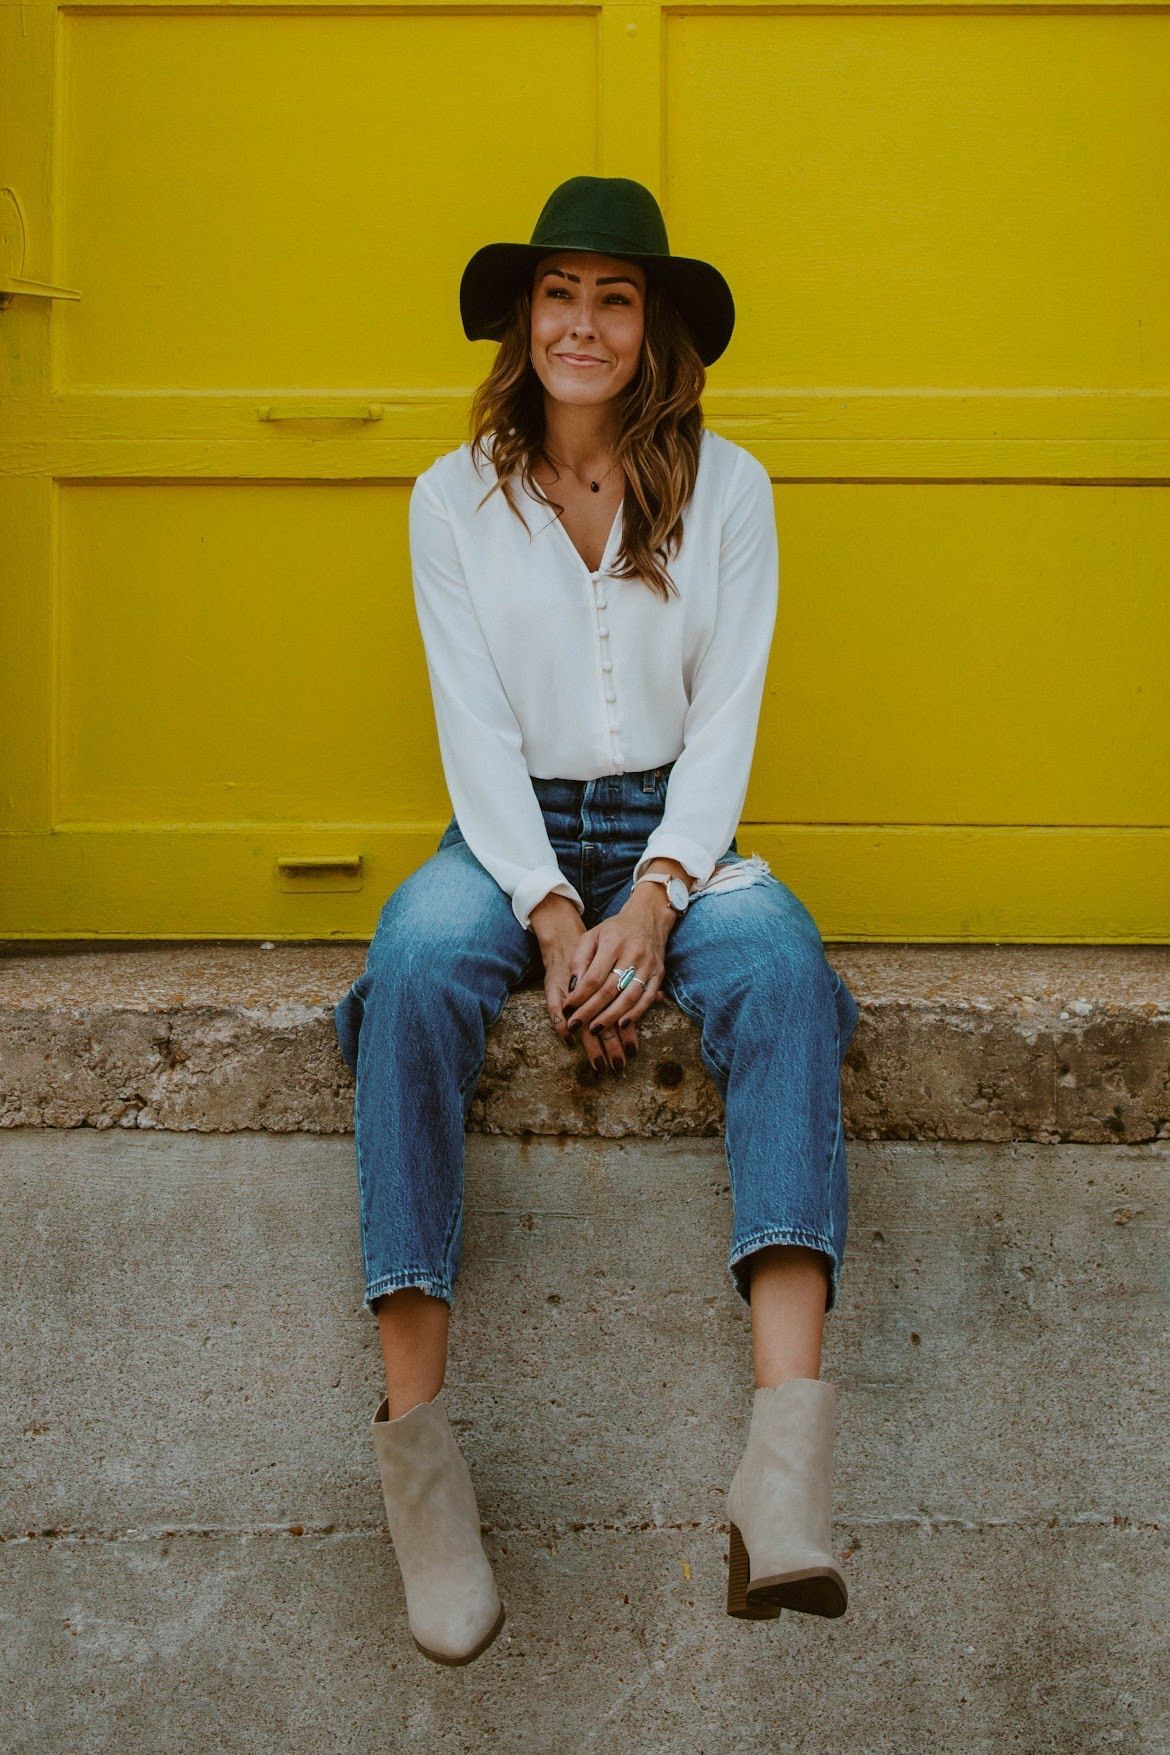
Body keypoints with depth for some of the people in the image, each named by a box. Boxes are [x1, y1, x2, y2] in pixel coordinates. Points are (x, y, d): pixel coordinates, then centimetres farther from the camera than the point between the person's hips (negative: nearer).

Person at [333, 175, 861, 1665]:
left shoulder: (726, 489, 6)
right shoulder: (454, 497, 6)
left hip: (671, 833, 0)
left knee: (777, 965, -34)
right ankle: (415, 1431, -41)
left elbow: (724, 716, -1)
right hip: (510, 839, 0)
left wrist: (652, 902, -17)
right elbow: (476, 730, -2)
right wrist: (553, 915, -17)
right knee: (416, 964, -35)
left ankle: (788, 1435, -50)